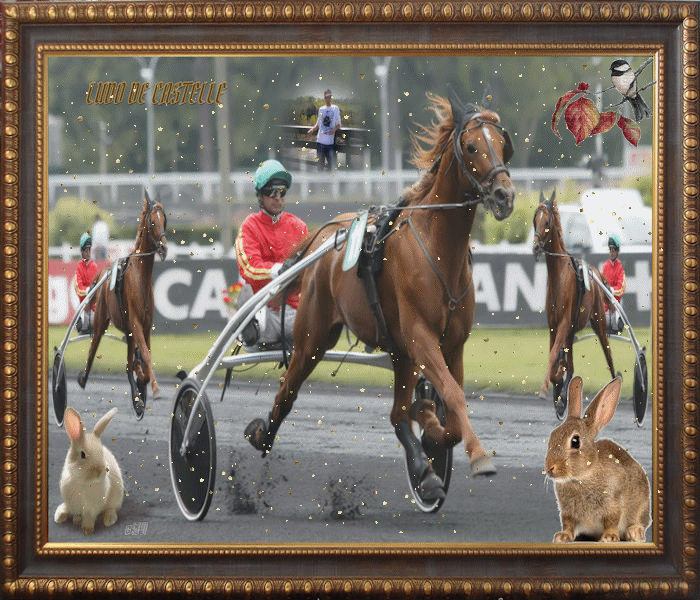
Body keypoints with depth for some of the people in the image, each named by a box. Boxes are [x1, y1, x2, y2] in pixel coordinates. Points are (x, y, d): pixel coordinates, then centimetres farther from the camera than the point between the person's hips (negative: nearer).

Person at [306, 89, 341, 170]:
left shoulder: (335, 109, 5)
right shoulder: (321, 109, 14)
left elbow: (338, 125, 5)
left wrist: (334, 130, -17)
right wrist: (312, 130, 2)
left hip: (330, 142, -3)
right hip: (320, 141, 3)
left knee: (333, 165, -9)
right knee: (320, 164, 8)